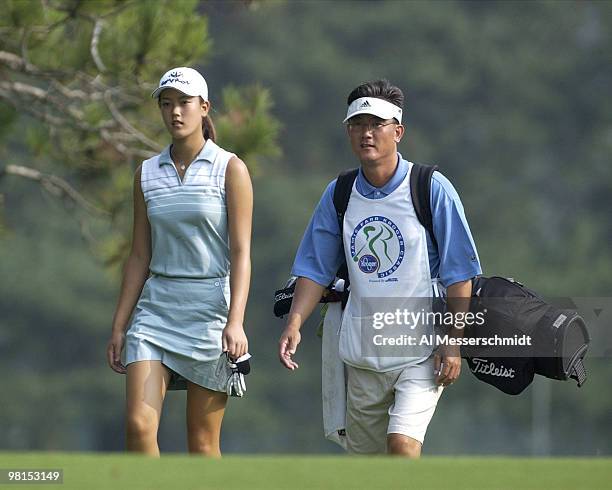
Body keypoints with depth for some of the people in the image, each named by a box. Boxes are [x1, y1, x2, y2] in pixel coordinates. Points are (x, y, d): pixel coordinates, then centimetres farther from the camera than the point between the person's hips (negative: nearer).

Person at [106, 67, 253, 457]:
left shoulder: (230, 169, -2)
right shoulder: (147, 173, 10)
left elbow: (241, 253, -7)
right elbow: (140, 257, 13)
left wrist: (235, 321, -19)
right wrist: (119, 326, 9)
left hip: (210, 308, -4)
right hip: (156, 308, 4)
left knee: (203, 443, 1)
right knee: (138, 425, -13)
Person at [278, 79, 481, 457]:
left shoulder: (432, 188, -7)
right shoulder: (338, 194, 5)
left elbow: (459, 273, -5)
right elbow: (316, 268, 9)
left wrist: (453, 341, -10)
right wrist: (295, 323, -5)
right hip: (360, 352, 5)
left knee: (402, 444, -22)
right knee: (364, 455, 10)